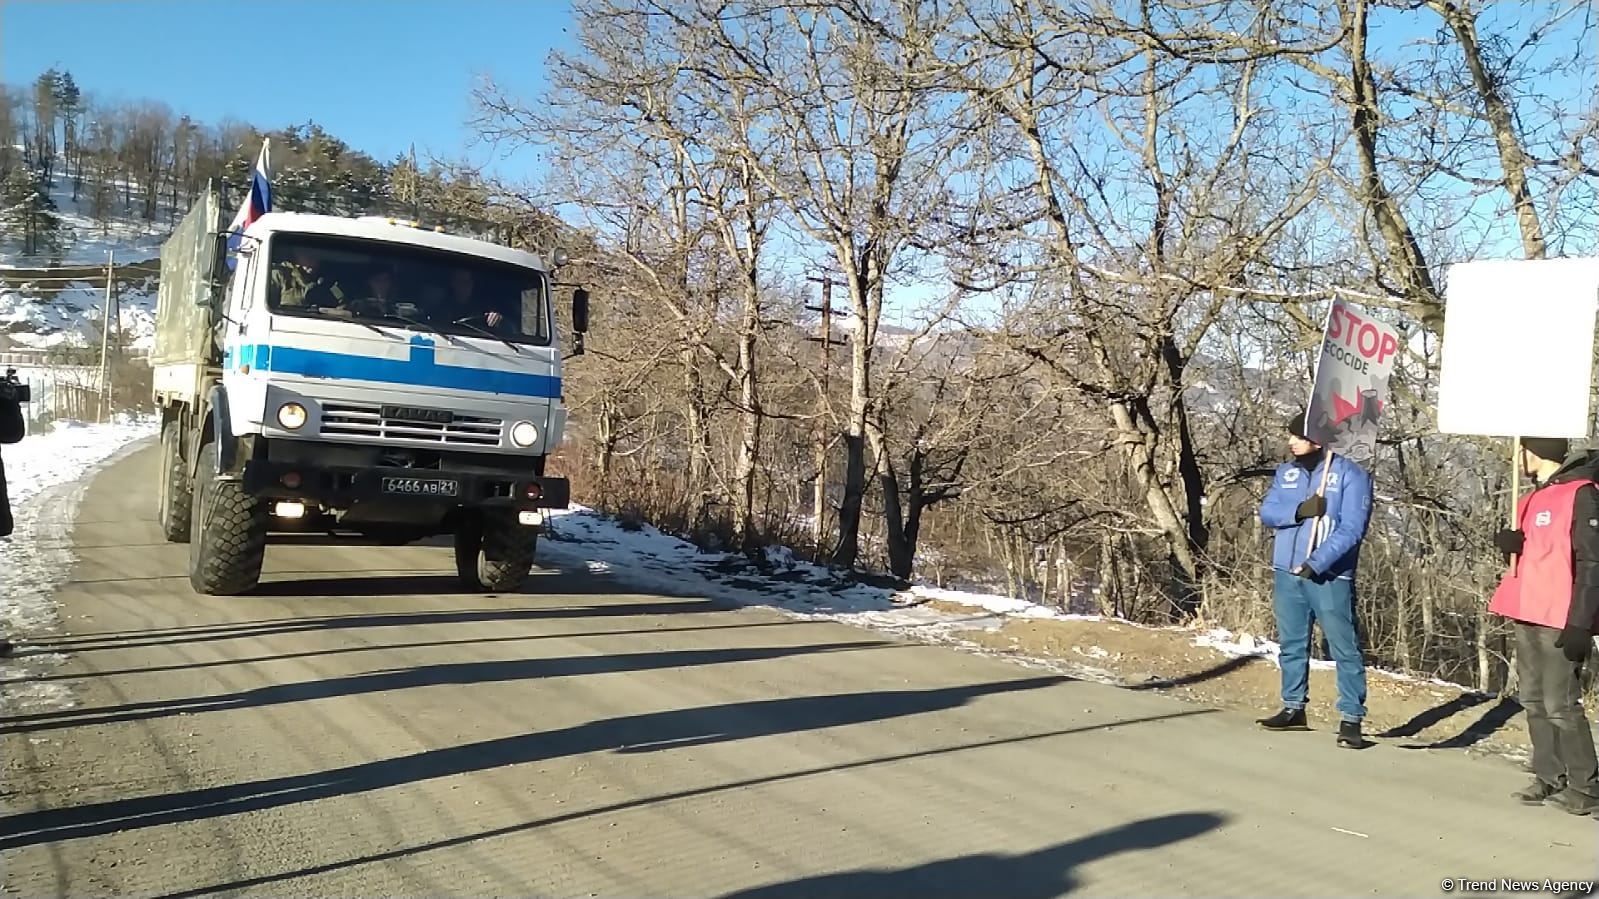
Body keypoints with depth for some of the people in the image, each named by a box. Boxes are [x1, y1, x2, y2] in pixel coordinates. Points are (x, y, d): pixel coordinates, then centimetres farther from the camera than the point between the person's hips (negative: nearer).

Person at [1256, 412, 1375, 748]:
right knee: (1291, 643, 13)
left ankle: (1351, 718, 3)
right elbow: (1267, 512, 3)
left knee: (1345, 647, -3)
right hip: (1286, 574, 6)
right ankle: (1293, 708, 25)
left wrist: (1316, 563, -22)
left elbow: (1351, 529, -14)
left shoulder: (1351, 475, -7)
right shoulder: (1286, 472, 11)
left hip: (1330, 577, -6)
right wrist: (1300, 510, -16)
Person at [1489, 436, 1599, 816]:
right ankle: (1550, 778, 19)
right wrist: (1512, 543, 1)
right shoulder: (1536, 497, 17)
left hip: (1560, 622, -9)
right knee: (1534, 701, 11)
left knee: (1561, 705, -7)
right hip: (1528, 617, 9)